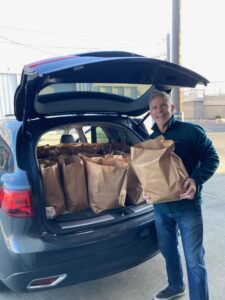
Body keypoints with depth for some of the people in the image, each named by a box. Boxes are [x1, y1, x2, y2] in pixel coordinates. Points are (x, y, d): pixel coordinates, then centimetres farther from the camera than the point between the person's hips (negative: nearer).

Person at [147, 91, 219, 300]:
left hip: (187, 205, -5)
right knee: (168, 251, 22)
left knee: (194, 259, 3)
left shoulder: (191, 131, -9)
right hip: (160, 206, 6)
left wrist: (196, 179, -24)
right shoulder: (150, 140, 8)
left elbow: (212, 157, -8)